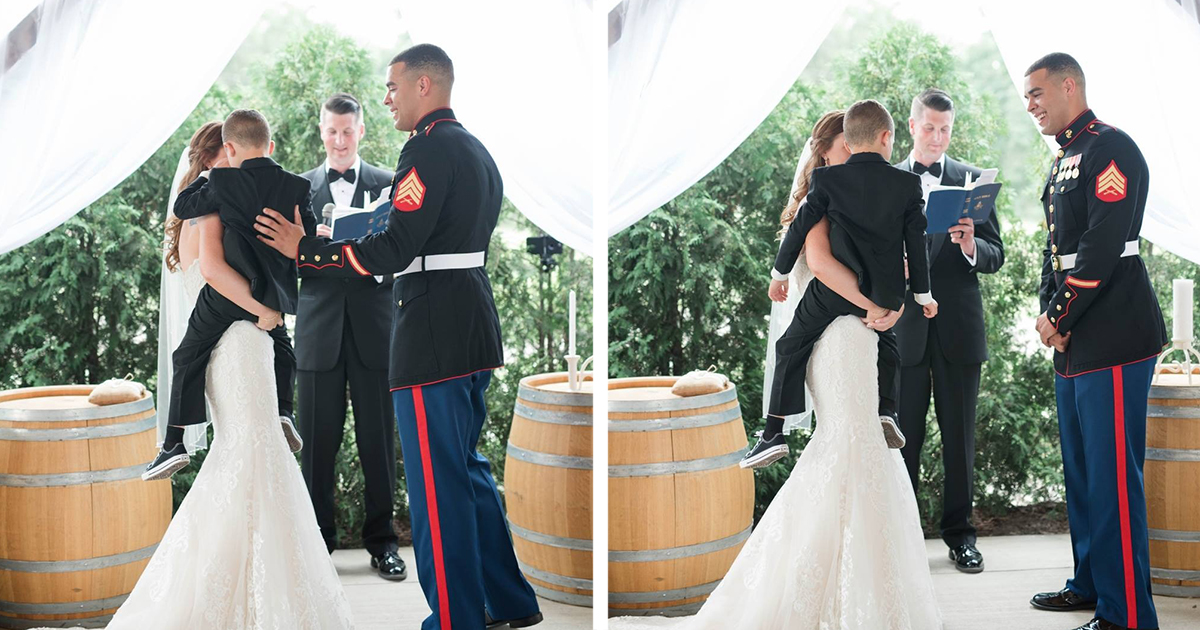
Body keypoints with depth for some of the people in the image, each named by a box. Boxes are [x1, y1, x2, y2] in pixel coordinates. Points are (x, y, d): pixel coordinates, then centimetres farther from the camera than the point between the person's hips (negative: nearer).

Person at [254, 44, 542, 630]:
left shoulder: (430, 148, -13)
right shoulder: (476, 151, 18)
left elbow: (394, 250, -19)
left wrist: (303, 250, -11)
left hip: (432, 333, -10)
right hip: (475, 325, 10)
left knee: (437, 483, -4)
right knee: (467, 467, 19)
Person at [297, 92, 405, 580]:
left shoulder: (389, 186, 8)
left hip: (373, 330, -1)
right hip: (318, 332, 1)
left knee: (379, 439, 2)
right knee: (317, 440, 3)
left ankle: (381, 539, 13)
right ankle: (317, 539, 14)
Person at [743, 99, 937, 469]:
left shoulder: (827, 179, -4)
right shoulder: (908, 185, 1)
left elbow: (800, 227, 2)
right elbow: (917, 243, 5)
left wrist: (780, 272, 18)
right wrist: (923, 294, 17)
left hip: (834, 291, -2)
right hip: (885, 294, 3)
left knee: (792, 347, 9)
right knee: (886, 343, 32)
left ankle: (774, 434, 2)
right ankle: (886, 411, 16)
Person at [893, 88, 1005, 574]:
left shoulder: (972, 181, 7)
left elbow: (996, 257, 4)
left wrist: (972, 246, -17)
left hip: (958, 327, 1)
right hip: (904, 328, 0)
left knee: (960, 435, 5)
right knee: (904, 435, 3)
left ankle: (958, 531, 16)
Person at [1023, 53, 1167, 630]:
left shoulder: (1110, 149, -11)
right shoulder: (1064, 161, 19)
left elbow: (1102, 246, -19)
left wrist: (1060, 319, -13)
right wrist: (1046, 313, 5)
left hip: (1113, 340, -10)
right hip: (1073, 344, 10)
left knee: (1113, 479, -9)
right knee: (1081, 472, 16)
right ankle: (1092, 582, 28)